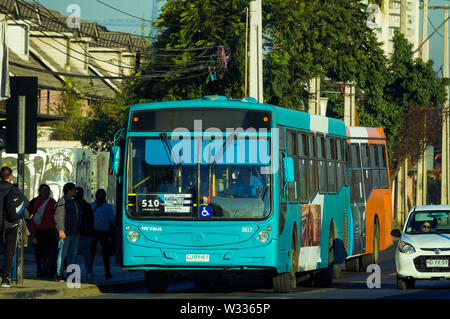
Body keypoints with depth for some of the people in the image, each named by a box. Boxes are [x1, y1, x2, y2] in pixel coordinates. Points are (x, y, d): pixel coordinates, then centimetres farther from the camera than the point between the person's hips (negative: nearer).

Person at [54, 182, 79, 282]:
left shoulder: (73, 202, 20)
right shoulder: (62, 202, -7)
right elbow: (58, 217, -13)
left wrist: (78, 231, 19)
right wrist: (60, 230, -20)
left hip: (74, 234, 8)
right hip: (65, 234, -8)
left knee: (73, 254, 8)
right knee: (62, 253, -7)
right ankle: (59, 275, -6)